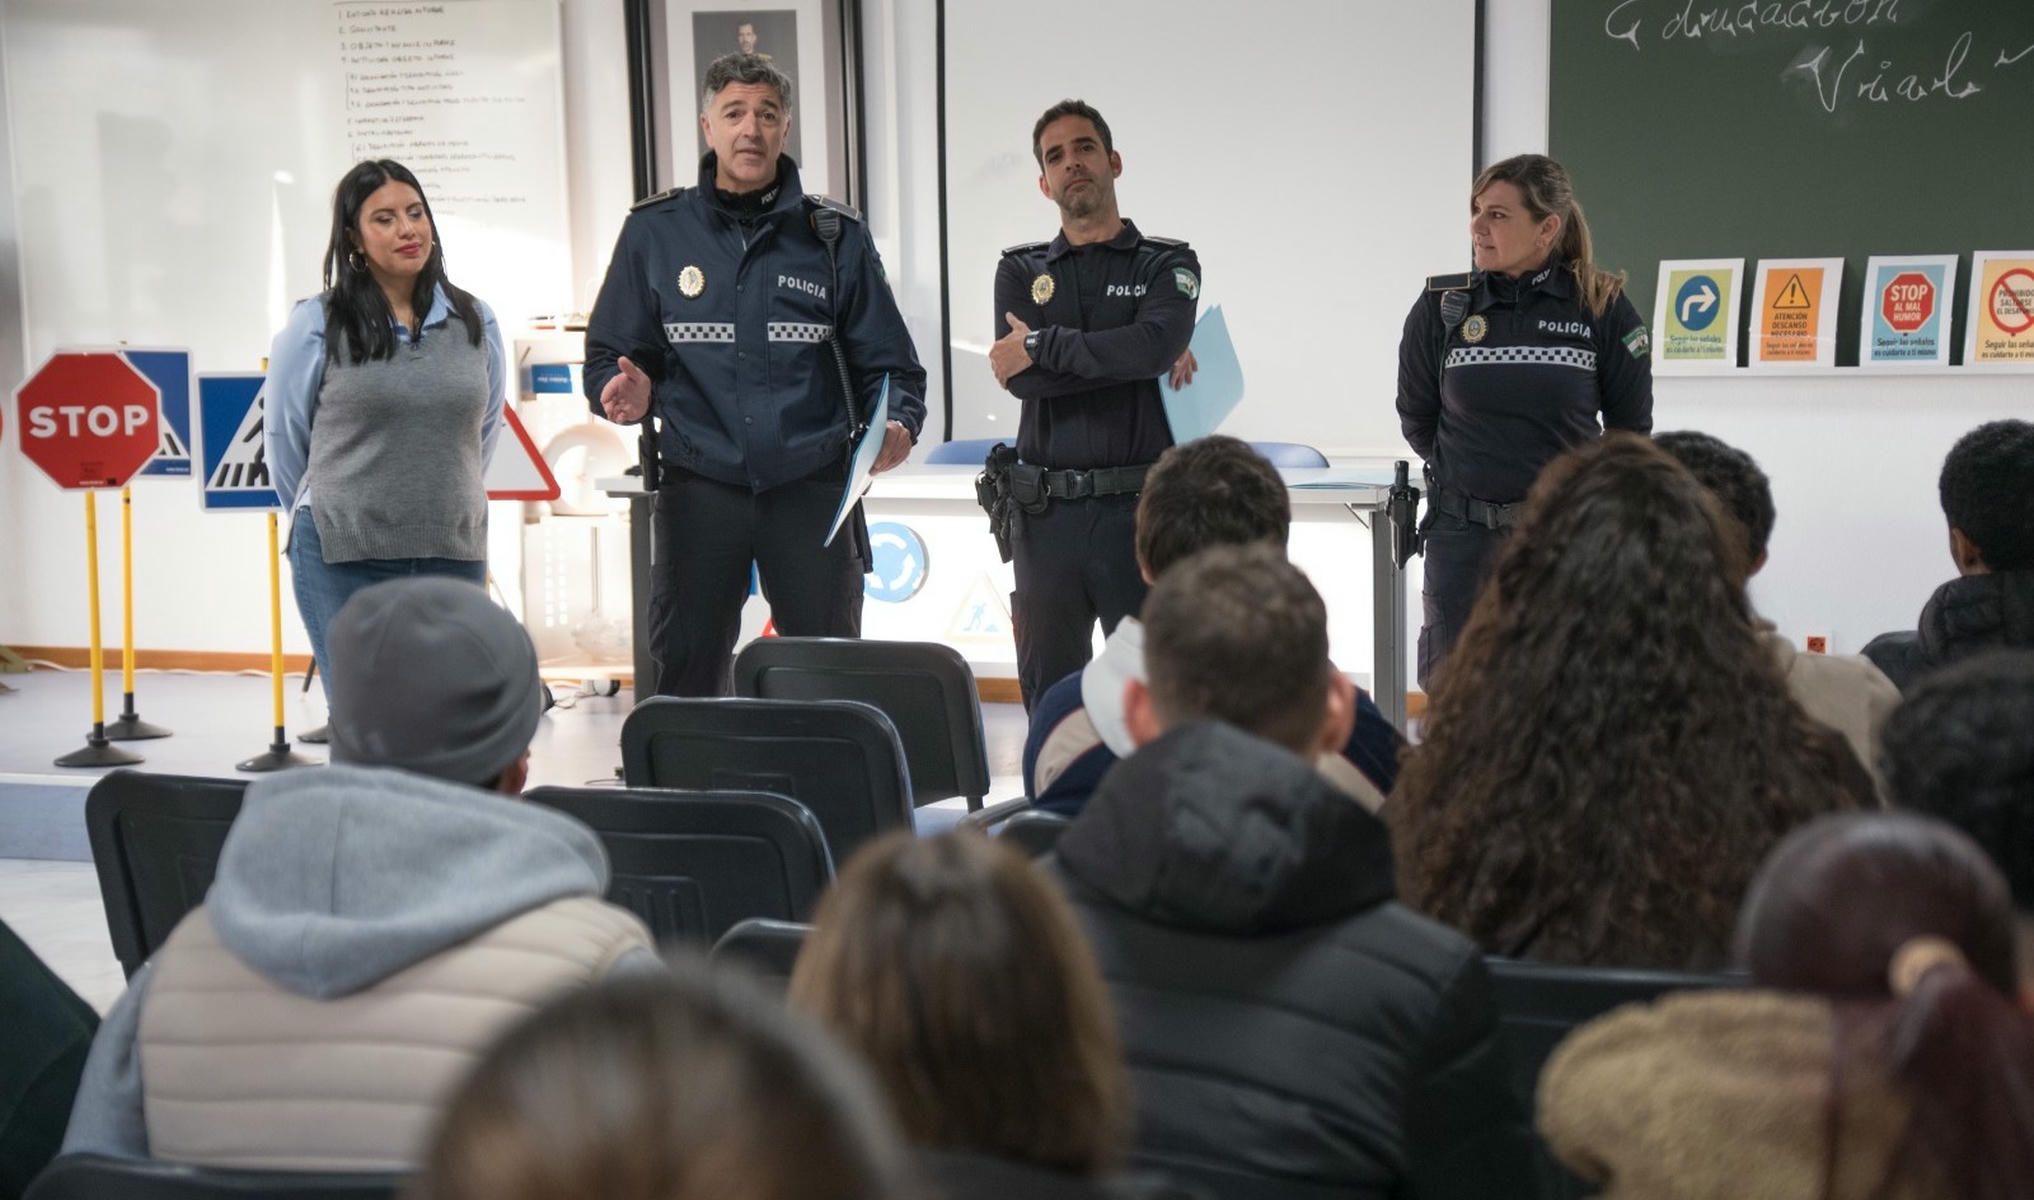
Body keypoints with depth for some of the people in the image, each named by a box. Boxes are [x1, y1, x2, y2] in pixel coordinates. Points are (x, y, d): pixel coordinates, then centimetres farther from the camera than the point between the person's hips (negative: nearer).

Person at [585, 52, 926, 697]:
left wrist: (896, 425, -16)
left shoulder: (835, 234, 4)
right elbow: (609, 354, 8)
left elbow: (888, 364, 5)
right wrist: (624, 390, -15)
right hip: (699, 492, 0)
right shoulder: (655, 231, 4)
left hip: (813, 491, 0)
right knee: (685, 674, 7)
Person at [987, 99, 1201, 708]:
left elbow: (1155, 343, -17)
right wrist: (1150, 362, -10)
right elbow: (1021, 378, -7)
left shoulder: (1168, 264, 6)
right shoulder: (1020, 270, 11)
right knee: (1048, 695, 9)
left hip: (1140, 508, -2)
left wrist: (1041, 346, -11)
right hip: (1047, 515, 3)